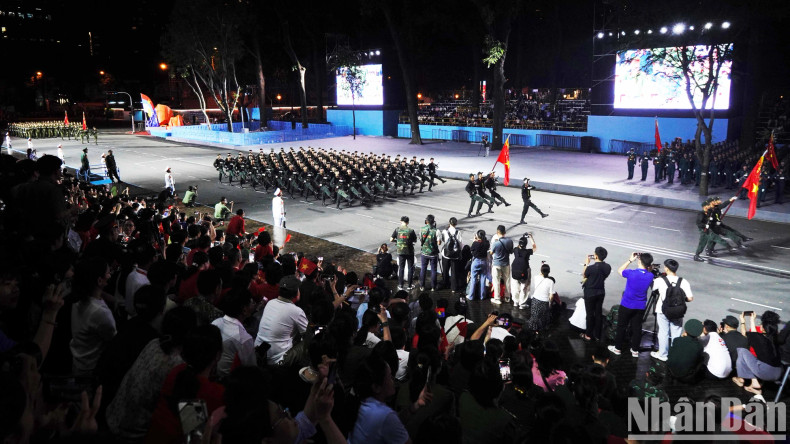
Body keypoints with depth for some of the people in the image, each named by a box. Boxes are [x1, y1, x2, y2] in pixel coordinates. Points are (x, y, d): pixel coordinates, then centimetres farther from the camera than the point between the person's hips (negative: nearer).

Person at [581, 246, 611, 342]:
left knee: (590, 314, 9)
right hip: (601, 292, 5)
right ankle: (597, 335, 24)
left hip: (590, 293, -5)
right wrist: (595, 262, 4)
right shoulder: (608, 267, -9)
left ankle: (588, 335, 21)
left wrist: (587, 263, 1)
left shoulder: (591, 267, -26)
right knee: (599, 313, 14)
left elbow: (584, 275, -7)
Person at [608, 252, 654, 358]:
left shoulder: (632, 273, -22)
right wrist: (648, 264, 0)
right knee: (637, 328, 13)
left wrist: (630, 260, 1)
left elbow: (620, 270, -1)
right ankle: (635, 350, 23)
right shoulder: (650, 276, -10)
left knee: (621, 326, 11)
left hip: (627, 305, -3)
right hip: (640, 307, 3)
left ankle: (617, 348, 23)